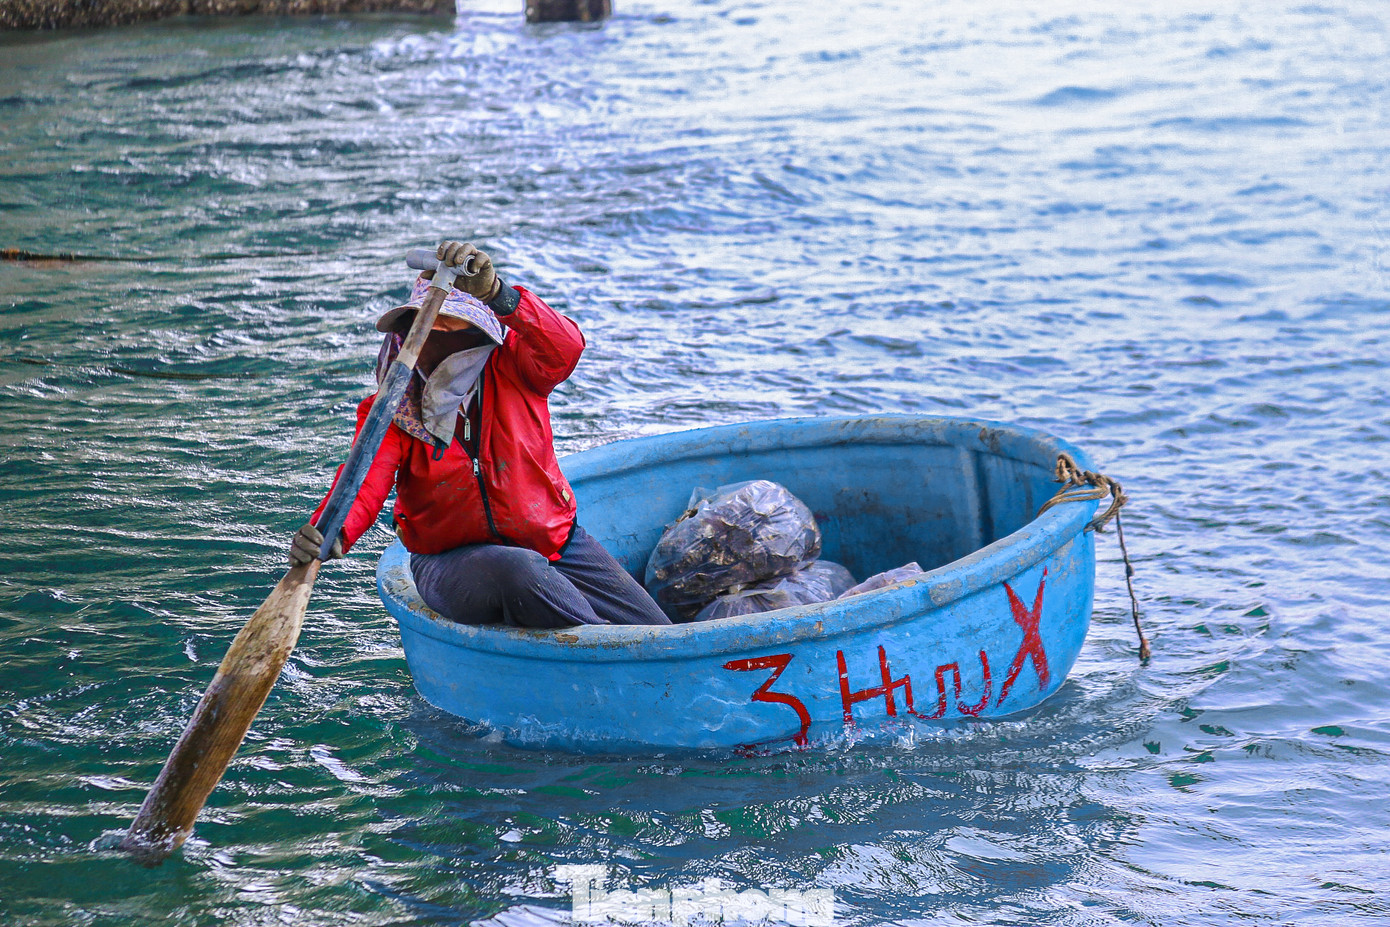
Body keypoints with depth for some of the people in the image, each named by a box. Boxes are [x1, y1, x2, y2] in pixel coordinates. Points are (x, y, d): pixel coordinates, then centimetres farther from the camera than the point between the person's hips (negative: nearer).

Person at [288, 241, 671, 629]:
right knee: (515, 569, -39)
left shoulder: (511, 368, -4)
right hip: (453, 562, -2)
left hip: (555, 541, 2)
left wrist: (496, 294, -41)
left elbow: (565, 349, -26)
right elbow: (365, 481, -21)